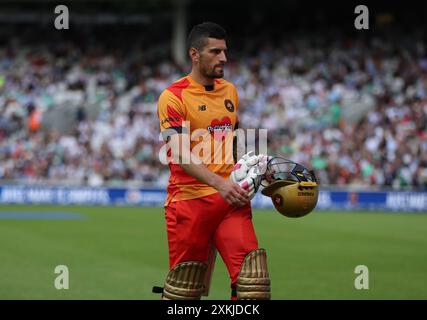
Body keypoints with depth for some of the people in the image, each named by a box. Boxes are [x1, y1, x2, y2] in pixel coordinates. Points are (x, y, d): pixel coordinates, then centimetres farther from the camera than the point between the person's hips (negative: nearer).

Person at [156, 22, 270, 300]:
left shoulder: (230, 91, 15)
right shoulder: (173, 97, -6)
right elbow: (181, 155, -16)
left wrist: (252, 166, 11)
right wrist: (219, 183, -28)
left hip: (231, 198, 5)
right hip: (190, 199, -5)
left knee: (251, 275, -10)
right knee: (183, 288, 3)